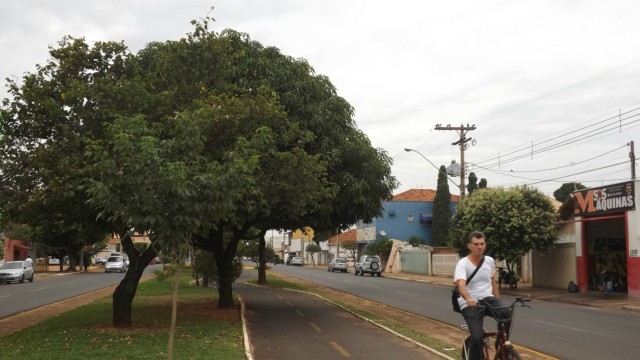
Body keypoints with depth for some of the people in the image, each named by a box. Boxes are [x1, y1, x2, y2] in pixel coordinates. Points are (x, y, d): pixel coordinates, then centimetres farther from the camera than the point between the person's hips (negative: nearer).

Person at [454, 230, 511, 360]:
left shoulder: (490, 261, 6)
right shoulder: (463, 264, -12)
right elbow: (461, 284, -29)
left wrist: (498, 303, 19)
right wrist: (468, 299, -48)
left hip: (488, 299, 4)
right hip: (470, 305, -4)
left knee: (506, 314, -27)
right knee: (477, 338, -20)